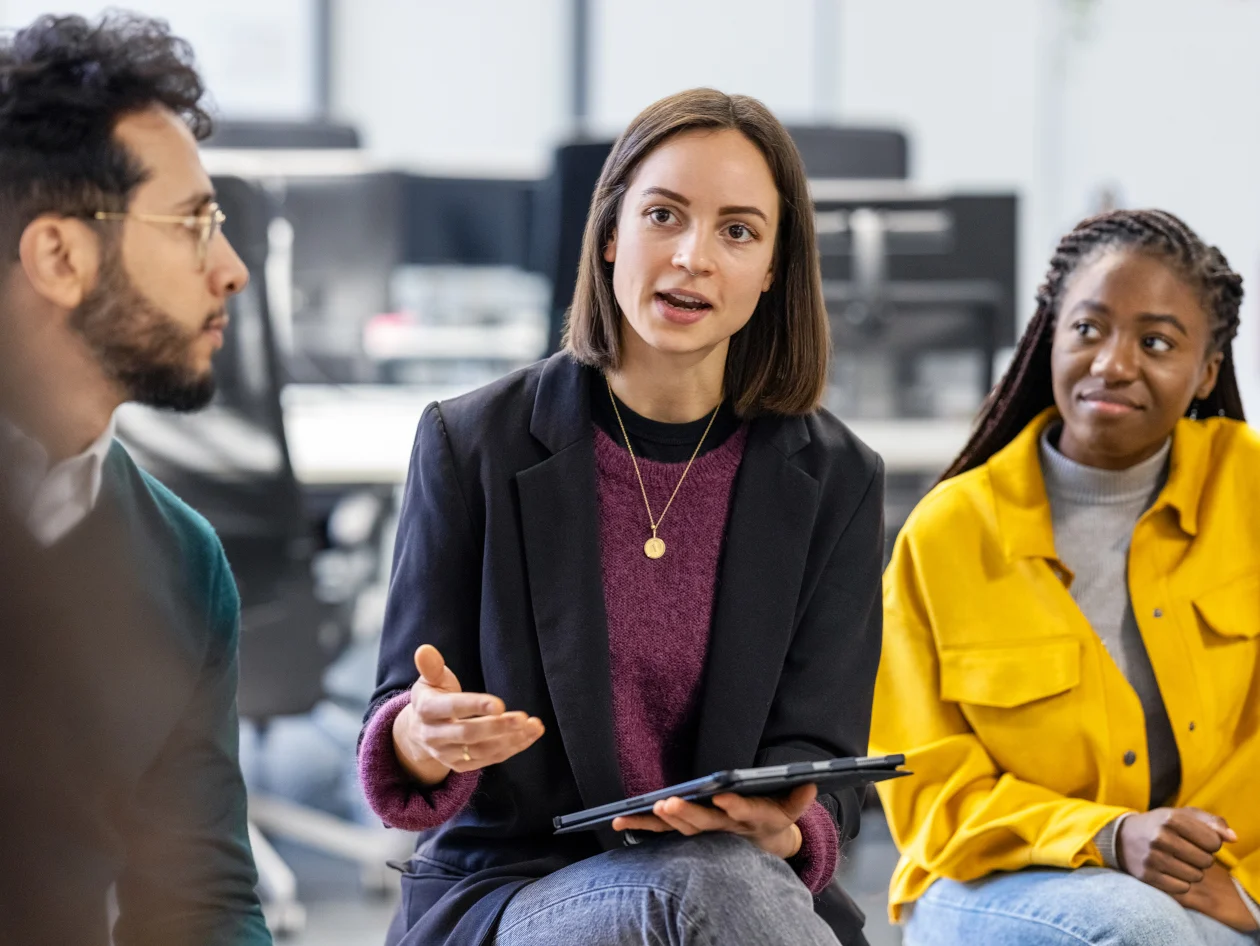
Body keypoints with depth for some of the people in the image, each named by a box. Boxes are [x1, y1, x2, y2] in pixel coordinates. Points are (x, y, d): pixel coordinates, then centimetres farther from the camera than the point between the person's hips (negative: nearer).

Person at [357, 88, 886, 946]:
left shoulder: (835, 480, 5)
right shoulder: (471, 446, 1)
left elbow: (819, 757, 2)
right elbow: (402, 732, 0)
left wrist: (782, 830, -23)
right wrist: (423, 741, -26)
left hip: (749, 872, 2)